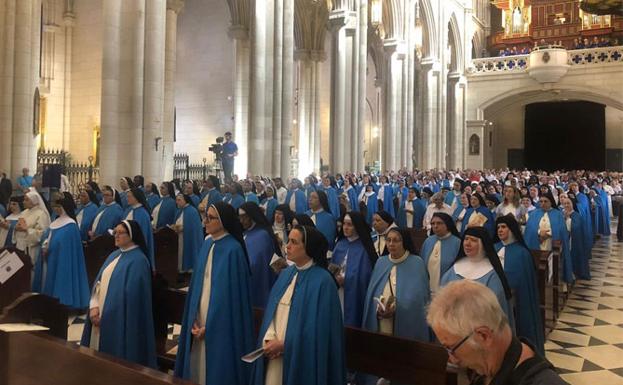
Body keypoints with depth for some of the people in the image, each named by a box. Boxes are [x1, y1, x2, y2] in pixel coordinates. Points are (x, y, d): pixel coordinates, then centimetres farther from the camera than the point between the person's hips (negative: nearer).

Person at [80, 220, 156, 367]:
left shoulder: (138, 261, -15)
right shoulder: (114, 255, 12)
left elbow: (131, 296, -19)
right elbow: (99, 282, 10)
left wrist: (104, 311, -13)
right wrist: (94, 306, -6)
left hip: (119, 320, -8)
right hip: (101, 316, 8)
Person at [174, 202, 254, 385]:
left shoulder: (233, 250, -15)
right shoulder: (207, 244, 7)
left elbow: (229, 293, -16)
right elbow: (197, 284, 9)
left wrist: (209, 325, -13)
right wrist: (194, 320, 1)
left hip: (220, 325, -7)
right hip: (200, 320, 7)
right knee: (198, 368, 15)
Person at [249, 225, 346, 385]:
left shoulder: (322, 281, -15)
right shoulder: (285, 274, 6)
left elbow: (319, 328, -16)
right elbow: (271, 313, 7)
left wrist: (284, 345, -14)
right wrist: (269, 339, -10)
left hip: (301, 358, -6)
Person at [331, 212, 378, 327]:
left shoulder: (364, 248, -10)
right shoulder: (340, 244, 7)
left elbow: (365, 276, -14)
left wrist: (345, 280, -19)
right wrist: (333, 277, -10)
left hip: (355, 294, -5)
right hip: (337, 292, 5)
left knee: (352, 322, 3)